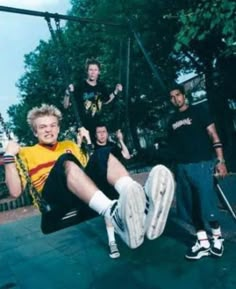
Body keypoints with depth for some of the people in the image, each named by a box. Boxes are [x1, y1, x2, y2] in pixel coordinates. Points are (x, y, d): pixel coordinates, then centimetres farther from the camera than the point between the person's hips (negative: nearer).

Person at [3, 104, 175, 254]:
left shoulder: (70, 144, 31)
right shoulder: (26, 153, 20)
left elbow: (93, 166, 24)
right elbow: (15, 191, 7)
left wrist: (88, 142, 16)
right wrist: (10, 156, -1)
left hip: (85, 189, 4)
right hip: (54, 193, -3)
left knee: (103, 155, -21)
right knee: (66, 161, -33)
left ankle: (141, 203, -48)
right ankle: (113, 213, -58)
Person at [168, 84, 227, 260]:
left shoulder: (198, 111, 1)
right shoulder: (173, 120, 15)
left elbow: (213, 135, -4)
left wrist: (220, 161, -12)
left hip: (202, 164, -5)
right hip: (182, 167, 5)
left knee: (207, 204, -5)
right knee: (191, 206, 7)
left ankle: (217, 237, 21)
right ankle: (203, 243, 19)